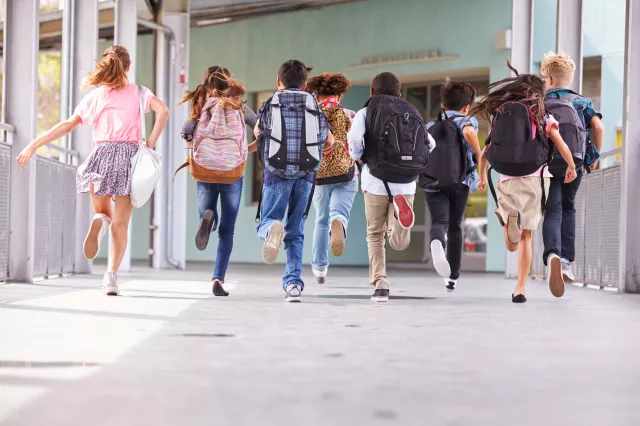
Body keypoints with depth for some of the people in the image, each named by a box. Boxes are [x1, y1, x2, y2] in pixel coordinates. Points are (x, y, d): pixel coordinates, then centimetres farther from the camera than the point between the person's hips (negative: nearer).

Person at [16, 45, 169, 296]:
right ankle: (111, 277, -8)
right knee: (120, 223, 4)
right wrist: (151, 143, -3)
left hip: (102, 155, 1)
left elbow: (68, 125, 3)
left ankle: (100, 222, -20)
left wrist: (34, 145, 4)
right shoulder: (138, 92, 10)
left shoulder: (95, 95, 10)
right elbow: (163, 110, -8)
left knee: (103, 212, 18)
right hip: (129, 155, -1)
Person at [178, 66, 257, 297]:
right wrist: (249, 149, 15)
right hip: (233, 174, 0)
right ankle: (218, 279, -4)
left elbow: (186, 133, -11)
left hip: (204, 172, 0)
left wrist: (195, 149, 7)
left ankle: (208, 218, -17)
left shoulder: (201, 107, 3)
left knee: (208, 218, 20)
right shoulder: (240, 108, 3)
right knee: (227, 230, 7)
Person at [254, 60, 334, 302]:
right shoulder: (315, 107, 12)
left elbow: (257, 132, 26)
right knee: (295, 232, 11)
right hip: (306, 173, 2)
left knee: (265, 222, 6)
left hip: (277, 171, -2)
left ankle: (272, 228, -30)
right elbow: (329, 141, 24)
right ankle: (293, 283, 1)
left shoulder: (270, 105, 8)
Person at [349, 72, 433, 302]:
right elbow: (430, 143, 11)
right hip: (406, 183, 2)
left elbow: (354, 138, -16)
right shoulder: (411, 113, 14)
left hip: (377, 181, -2)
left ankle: (380, 286, 4)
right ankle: (399, 208, -26)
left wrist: (358, 157, 3)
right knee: (399, 243, 5)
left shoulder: (365, 113, 3)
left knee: (375, 235, 16)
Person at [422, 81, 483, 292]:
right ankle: (452, 277, 22)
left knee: (439, 222, -10)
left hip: (432, 183, 1)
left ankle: (437, 243, -49)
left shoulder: (430, 126, 20)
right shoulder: (466, 121, 9)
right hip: (459, 182, -1)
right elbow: (469, 132, -16)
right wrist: (480, 158, -9)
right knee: (455, 227, 16)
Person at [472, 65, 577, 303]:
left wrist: (482, 178, 28)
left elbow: (484, 153, 12)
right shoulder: (542, 116, 3)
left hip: (508, 182, 1)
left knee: (512, 245, 5)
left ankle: (509, 220, -29)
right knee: (526, 237, 13)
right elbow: (562, 147, -5)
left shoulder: (500, 116, 10)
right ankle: (520, 289, 5)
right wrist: (571, 168, 15)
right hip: (535, 179, -1)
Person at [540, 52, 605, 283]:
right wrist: (596, 156, 8)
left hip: (547, 161, -2)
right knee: (568, 208, 19)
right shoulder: (582, 101, 13)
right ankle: (567, 260, 13)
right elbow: (598, 127, -2)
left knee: (552, 211, -4)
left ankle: (553, 253, -32)